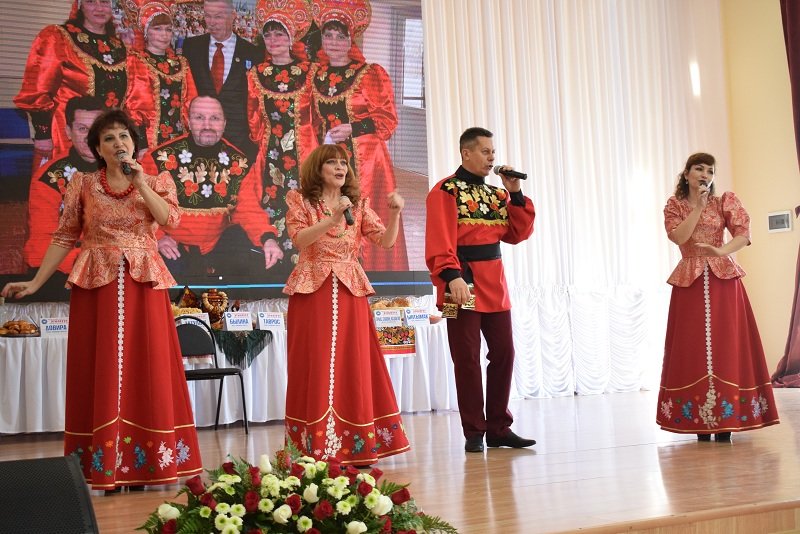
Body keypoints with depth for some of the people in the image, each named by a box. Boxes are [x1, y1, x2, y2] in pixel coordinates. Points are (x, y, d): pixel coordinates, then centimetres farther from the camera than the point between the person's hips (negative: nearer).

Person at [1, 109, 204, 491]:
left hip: (144, 284, 1)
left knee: (146, 368, 1)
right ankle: (102, 466, 8)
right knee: (100, 370, 1)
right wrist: (36, 281, -1)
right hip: (97, 284, 0)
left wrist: (140, 183, -10)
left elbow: (171, 219, -9)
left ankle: (143, 464, 9)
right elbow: (65, 238, 5)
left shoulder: (157, 181, 8)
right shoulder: (82, 184, 6)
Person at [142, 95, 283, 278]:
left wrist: (268, 238, -23)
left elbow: (249, 209, -4)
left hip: (219, 241, 4)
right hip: (172, 245, -3)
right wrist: (157, 236, -20)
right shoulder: (160, 158, -9)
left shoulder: (238, 162, 0)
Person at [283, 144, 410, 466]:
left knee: (354, 366, 1)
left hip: (351, 292, 3)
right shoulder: (300, 200, 4)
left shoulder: (358, 204, 13)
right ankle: (315, 448, 2)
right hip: (312, 291, -3)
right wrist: (333, 218, -23)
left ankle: (356, 447, 8)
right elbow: (300, 240, -12)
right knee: (316, 366, -4)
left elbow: (386, 241, 4)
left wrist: (394, 214, -13)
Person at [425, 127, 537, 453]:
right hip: (464, 284, -7)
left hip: (494, 285, 7)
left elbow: (518, 234, 11)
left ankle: (499, 428, 18)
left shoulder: (496, 193, 16)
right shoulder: (446, 191, -6)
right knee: (468, 359, -1)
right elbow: (440, 240, -16)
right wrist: (452, 276, -28)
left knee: (504, 354, 8)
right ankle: (473, 433, 8)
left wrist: (516, 194, 2)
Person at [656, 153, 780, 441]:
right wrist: (698, 207, -11)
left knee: (726, 344, -5)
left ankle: (725, 419, -4)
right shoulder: (674, 205, 7)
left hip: (723, 278, 0)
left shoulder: (724, 201, 8)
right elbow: (679, 236, -10)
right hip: (690, 280, 0)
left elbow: (744, 234, -3)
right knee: (694, 346, -3)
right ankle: (700, 421, -1)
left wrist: (721, 250, -19)